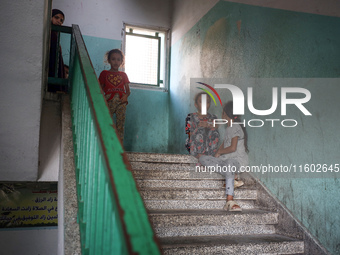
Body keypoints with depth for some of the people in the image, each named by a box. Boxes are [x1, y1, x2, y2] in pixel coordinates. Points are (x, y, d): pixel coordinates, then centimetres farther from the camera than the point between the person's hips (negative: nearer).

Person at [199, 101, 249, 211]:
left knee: (229, 163, -44)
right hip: (226, 160, 9)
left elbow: (233, 148, -15)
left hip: (238, 160, -9)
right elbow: (223, 144, 22)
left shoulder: (236, 127, -6)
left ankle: (230, 201, -48)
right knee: (203, 158, -6)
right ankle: (231, 178, -14)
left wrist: (219, 152, 0)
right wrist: (216, 156, 5)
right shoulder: (228, 128, 22)